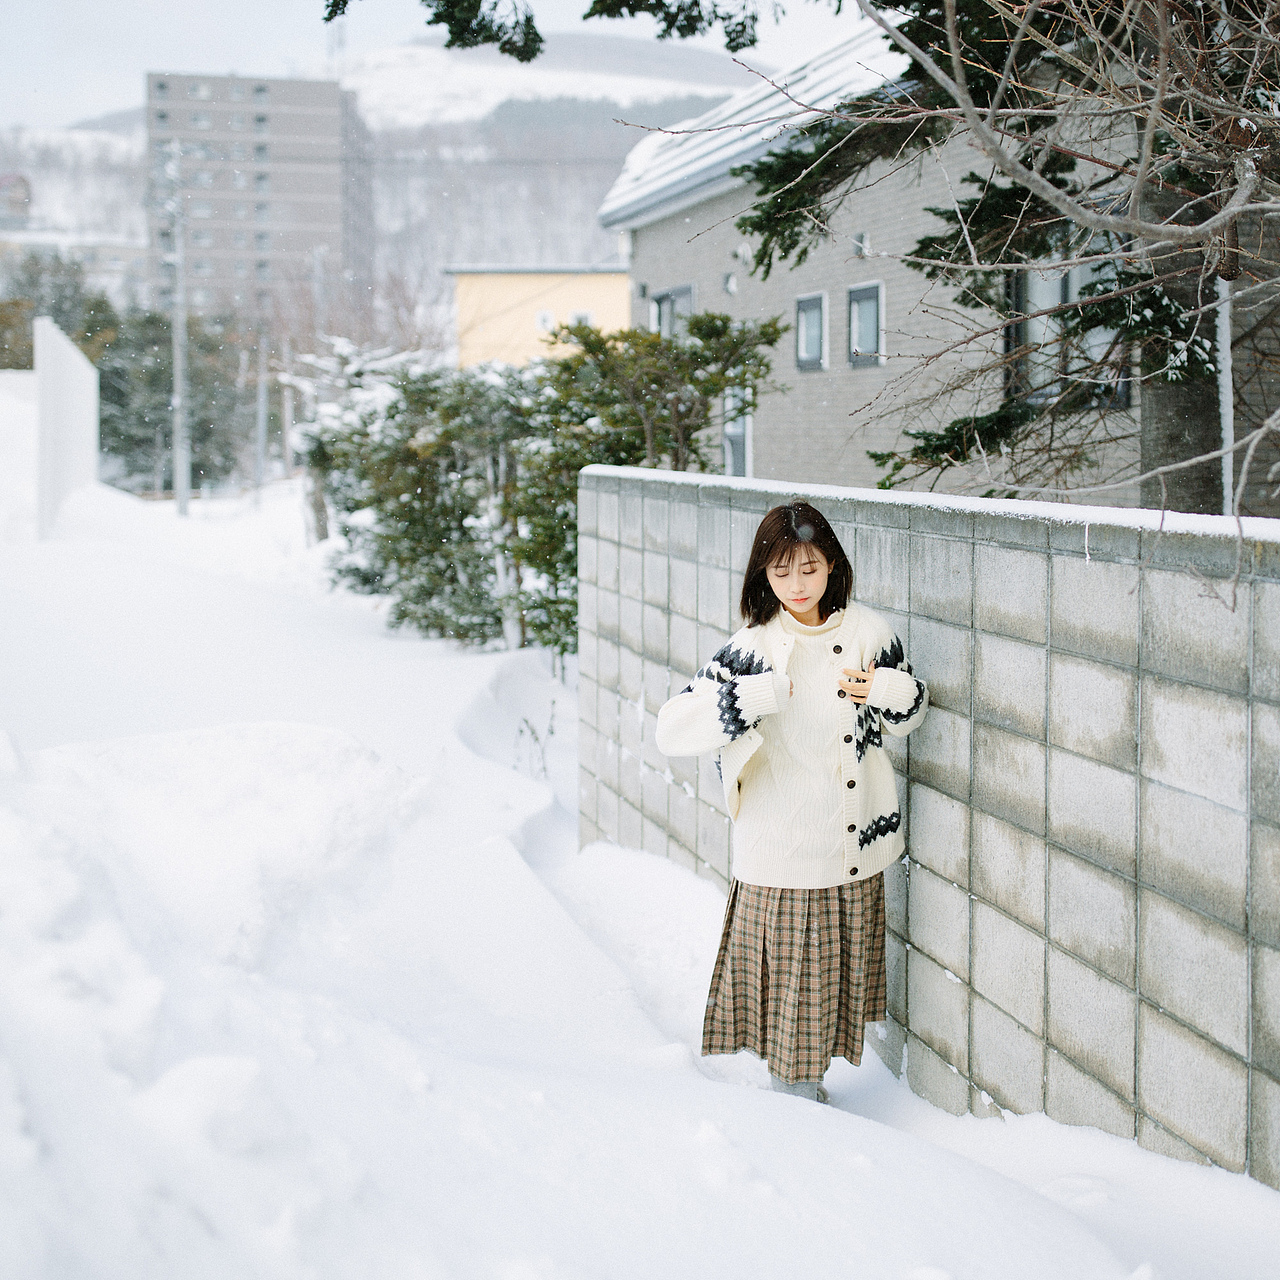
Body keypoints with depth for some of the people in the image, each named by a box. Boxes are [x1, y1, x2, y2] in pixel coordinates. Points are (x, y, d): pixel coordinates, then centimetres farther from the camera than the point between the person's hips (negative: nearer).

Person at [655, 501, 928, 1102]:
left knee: (837, 981, 17)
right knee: (791, 984, 4)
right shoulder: (752, 651, -11)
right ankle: (796, 1098, 22)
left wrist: (888, 690, -8)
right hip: (783, 858, -4)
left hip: (857, 847, 4)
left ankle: (807, 1083, 36)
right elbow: (672, 729, -19)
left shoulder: (868, 632, 0)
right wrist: (758, 697, -27)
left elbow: (910, 711, 15)